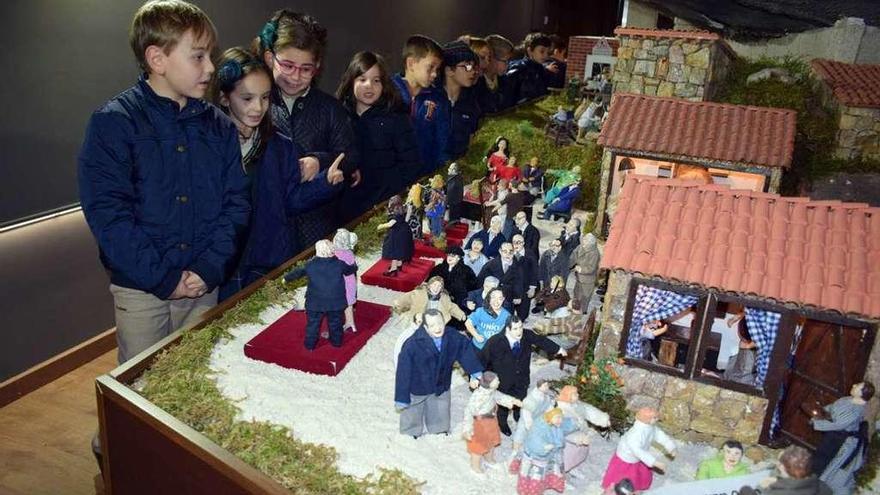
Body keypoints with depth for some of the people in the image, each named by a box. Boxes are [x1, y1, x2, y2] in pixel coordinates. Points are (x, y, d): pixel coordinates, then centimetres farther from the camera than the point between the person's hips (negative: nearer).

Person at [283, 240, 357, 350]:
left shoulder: (310, 264, -10)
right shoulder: (339, 263, -9)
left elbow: (298, 272, 6)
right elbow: (350, 269, 9)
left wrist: (286, 278, 25)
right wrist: (354, 266, 34)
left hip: (315, 302, -1)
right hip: (335, 302, 1)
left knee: (313, 323, 16)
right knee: (335, 323, 19)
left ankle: (310, 345, 27)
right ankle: (337, 342, 35)